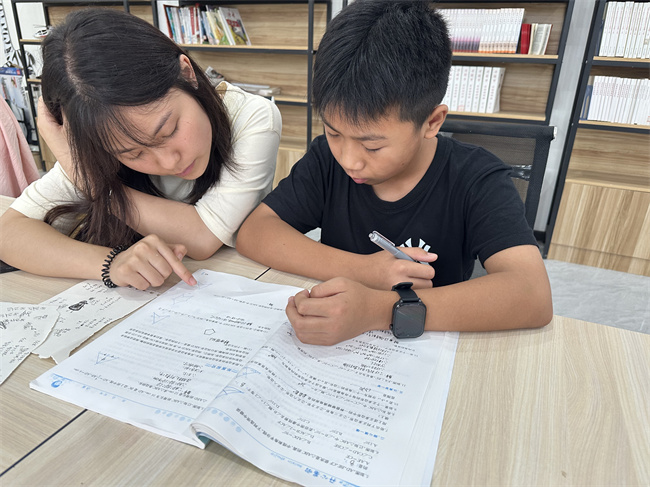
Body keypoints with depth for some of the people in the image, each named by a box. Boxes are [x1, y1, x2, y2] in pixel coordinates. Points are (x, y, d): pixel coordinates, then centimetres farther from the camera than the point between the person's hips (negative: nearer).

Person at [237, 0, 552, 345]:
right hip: (330, 351, 2)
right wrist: (363, 269, -22)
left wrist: (382, 309, -37)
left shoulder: (476, 181, -14)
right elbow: (253, 232, -12)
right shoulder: (328, 158, -6)